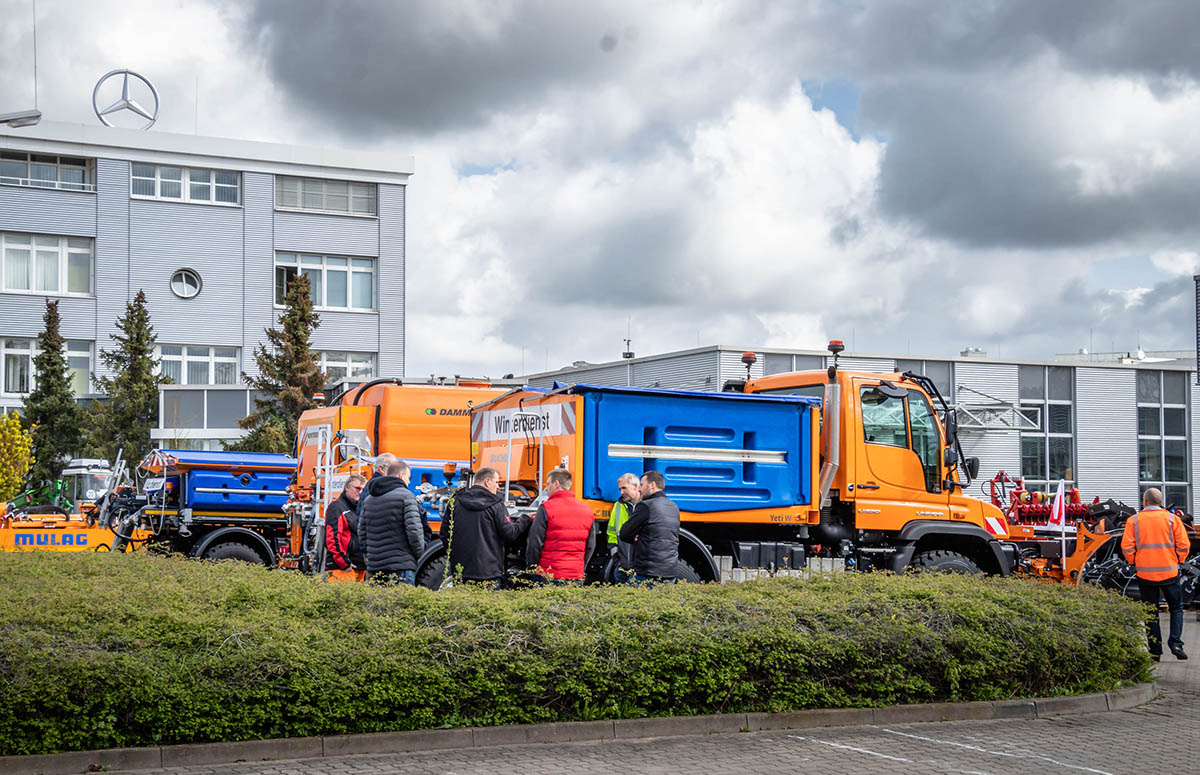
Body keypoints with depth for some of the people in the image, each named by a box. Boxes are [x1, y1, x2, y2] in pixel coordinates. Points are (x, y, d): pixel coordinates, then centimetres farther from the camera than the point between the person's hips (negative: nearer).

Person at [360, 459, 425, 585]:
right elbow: (414, 530, -13)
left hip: (374, 565, 7)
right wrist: (420, 555, 1)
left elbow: (362, 530, 18)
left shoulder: (370, 499, 15)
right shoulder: (406, 496, -7)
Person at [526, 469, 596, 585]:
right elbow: (591, 546, 14)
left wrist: (531, 567, 5)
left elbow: (535, 543, -7)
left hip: (550, 576, -5)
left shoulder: (546, 508, -6)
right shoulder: (587, 510, 11)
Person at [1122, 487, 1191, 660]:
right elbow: (1184, 545, -4)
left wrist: (1134, 562, 10)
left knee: (1151, 613, 8)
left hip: (1145, 573, 0)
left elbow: (1127, 547, -6)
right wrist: (1178, 561, 12)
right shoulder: (1172, 519, -1)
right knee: (1176, 608, 15)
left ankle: (1155, 651, 7)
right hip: (1169, 572, 0)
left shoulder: (1133, 521, -1)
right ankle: (1175, 643, -1)